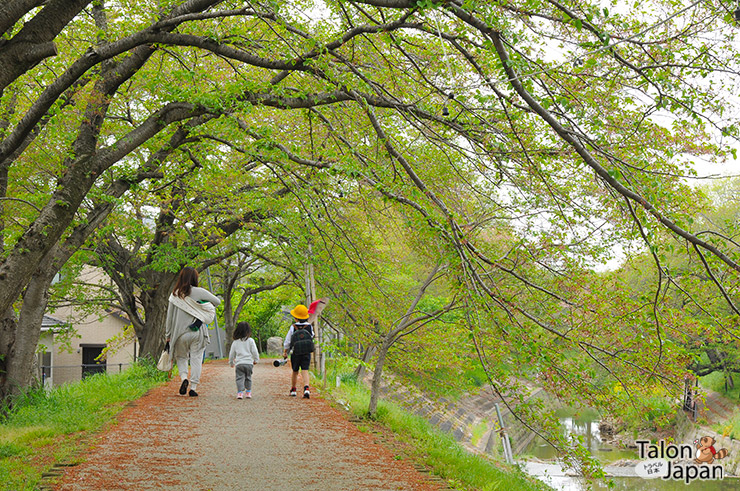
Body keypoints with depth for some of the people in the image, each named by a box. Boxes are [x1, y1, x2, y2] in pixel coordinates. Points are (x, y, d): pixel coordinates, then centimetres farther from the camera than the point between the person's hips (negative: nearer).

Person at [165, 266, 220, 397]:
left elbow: (169, 318, 3)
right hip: (197, 332, -1)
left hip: (180, 333, 2)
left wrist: (168, 336, 11)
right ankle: (193, 388, 3)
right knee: (196, 359, 5)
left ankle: (184, 378, -6)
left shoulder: (175, 295, 0)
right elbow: (217, 301, 5)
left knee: (181, 357, 18)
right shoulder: (199, 292, -6)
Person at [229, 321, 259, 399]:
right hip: (249, 363, 0)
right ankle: (248, 392, 16)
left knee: (239, 378, -1)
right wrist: (256, 360, 15)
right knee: (248, 378, 13)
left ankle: (240, 392, -13)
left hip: (239, 364, 0)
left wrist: (231, 363, 26)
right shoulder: (250, 340, -1)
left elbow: (231, 354, 12)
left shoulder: (235, 342, 6)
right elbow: (254, 351, -1)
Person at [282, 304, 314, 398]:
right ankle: (306, 388, -23)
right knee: (305, 371, -2)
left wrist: (285, 352, 11)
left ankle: (293, 390, 27)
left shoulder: (293, 327, -9)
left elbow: (287, 341, -2)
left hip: (295, 353, 0)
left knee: (295, 372, 15)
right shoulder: (309, 326, -4)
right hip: (306, 353, 0)